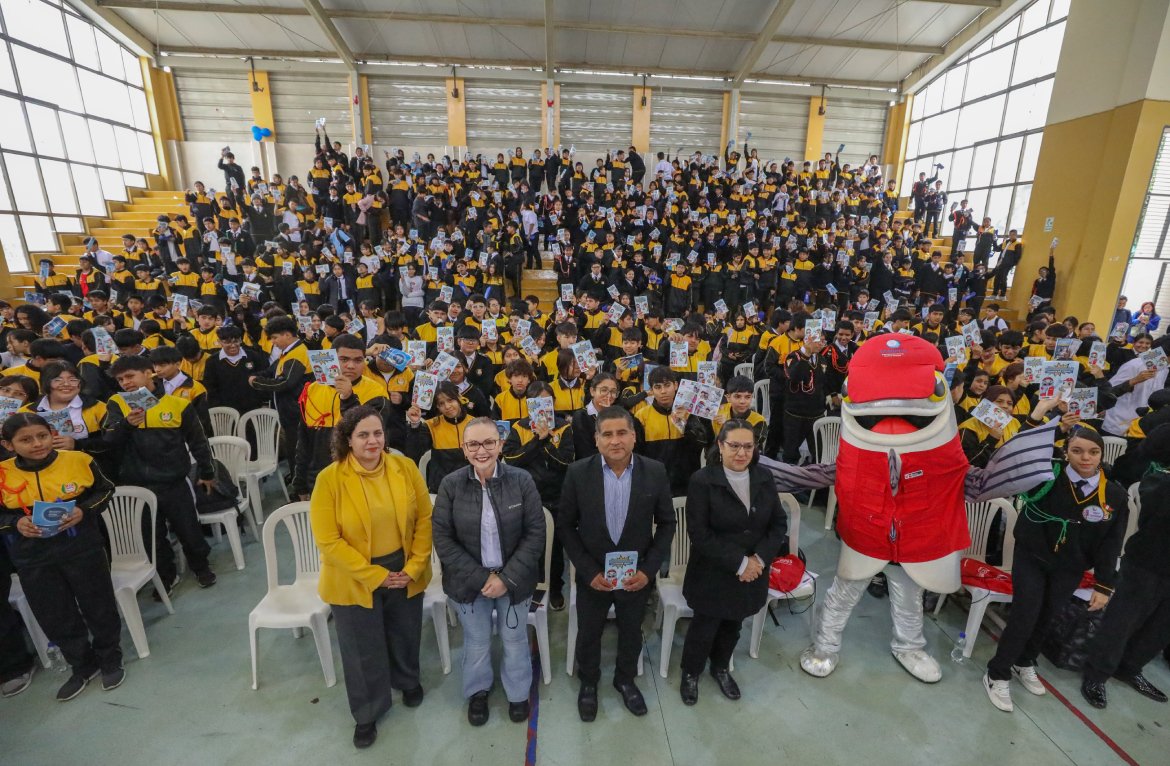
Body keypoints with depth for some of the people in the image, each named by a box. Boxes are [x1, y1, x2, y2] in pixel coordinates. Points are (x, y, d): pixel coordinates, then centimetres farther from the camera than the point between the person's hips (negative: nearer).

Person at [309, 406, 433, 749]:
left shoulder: (405, 467, -11)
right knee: (363, 650, 16)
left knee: (405, 635, 23)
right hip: (355, 581, -2)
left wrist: (414, 567, -10)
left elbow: (424, 519, -4)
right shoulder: (329, 478, -18)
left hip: (405, 573, 2)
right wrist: (375, 576, -17)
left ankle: (408, 681, 55)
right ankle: (367, 714, 43)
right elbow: (328, 541, -17)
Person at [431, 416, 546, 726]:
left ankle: (518, 692, 48)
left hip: (514, 578, 0)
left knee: (515, 639, 19)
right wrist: (481, 577, -14)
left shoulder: (521, 480, -15)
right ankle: (477, 691, 51)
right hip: (469, 580, 1)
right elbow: (443, 539, -9)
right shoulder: (451, 484, -13)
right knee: (476, 642, 21)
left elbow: (536, 533, -11)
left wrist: (507, 578, -16)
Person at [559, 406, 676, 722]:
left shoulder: (655, 472, -13)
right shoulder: (578, 473, -16)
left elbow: (666, 523, -4)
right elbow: (565, 526, -8)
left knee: (631, 634, 22)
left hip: (637, 575, 1)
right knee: (588, 634, 20)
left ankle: (625, 679, 52)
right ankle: (588, 682, 50)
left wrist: (649, 569, -12)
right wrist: (589, 571, -14)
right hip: (593, 576, -1)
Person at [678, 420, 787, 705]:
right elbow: (699, 534, -21)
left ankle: (721, 668, 51)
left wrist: (759, 558, -15)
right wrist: (738, 563, -21)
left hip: (753, 573, 5)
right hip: (713, 574, -4)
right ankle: (690, 673, 41)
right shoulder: (702, 481, -19)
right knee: (704, 628, 12)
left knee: (733, 626, 23)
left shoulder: (764, 478, -4)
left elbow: (779, 523, -1)